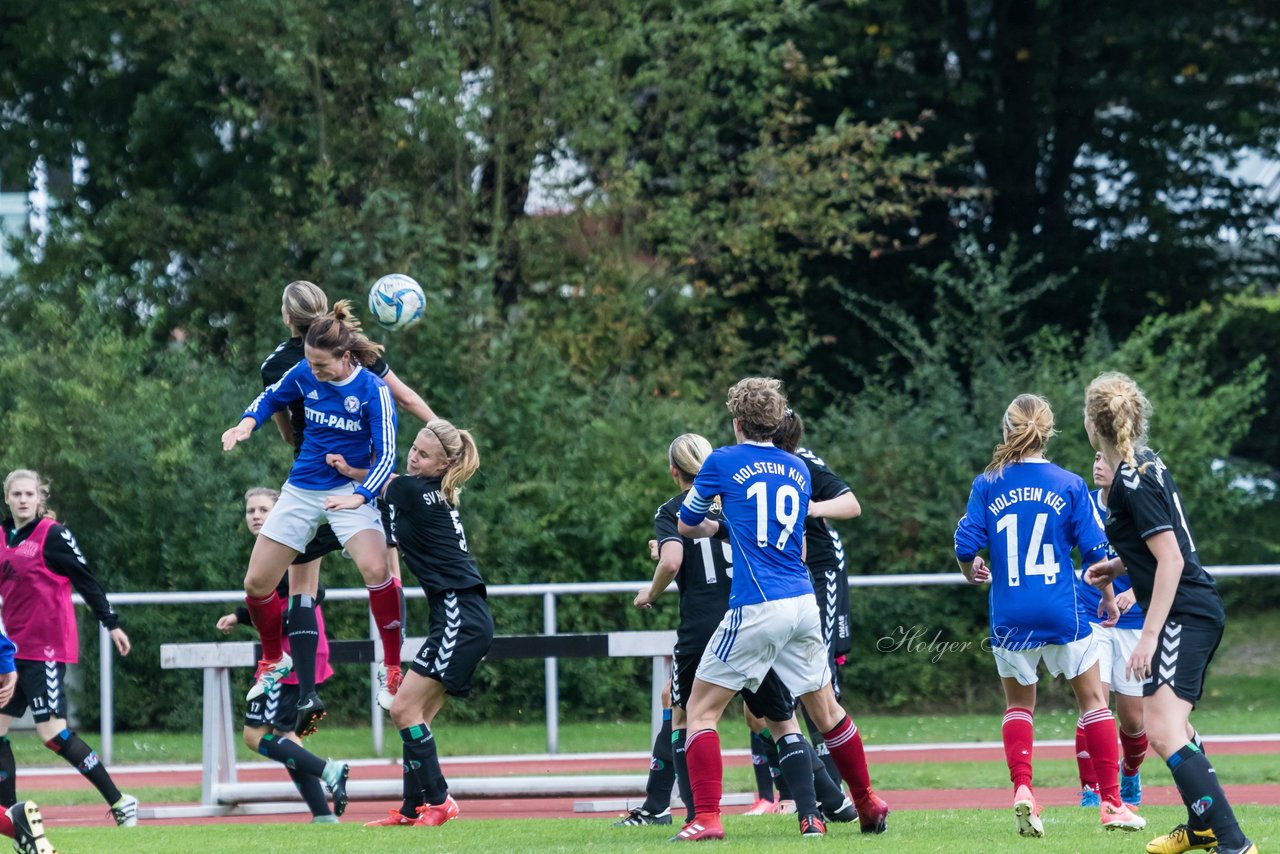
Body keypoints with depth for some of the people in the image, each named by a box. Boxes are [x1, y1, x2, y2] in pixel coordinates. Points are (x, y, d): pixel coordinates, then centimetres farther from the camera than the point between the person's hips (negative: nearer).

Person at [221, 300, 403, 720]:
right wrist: (247, 422, -5)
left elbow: (386, 455, -17)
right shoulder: (304, 374, -6)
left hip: (349, 491, -5)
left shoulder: (373, 390, -17)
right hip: (302, 490, 5)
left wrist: (360, 495, -31)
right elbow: (271, 398, 15)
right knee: (256, 583, 5)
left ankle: (393, 666, -14)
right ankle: (275, 660, 33)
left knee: (375, 568, -30)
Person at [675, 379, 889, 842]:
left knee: (701, 710, 2)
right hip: (804, 603, 5)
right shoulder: (798, 470, 14)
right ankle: (868, 804, 29)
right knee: (825, 710, 19)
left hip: (755, 608, -5)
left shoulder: (723, 462, 0)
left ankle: (706, 818, -10)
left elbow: (687, 525, 13)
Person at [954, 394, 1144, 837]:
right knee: (1093, 700, 10)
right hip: (1063, 612, -1)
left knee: (1019, 704, 17)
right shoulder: (1070, 485, -2)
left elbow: (966, 545, -4)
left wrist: (971, 573, 19)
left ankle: (1022, 788, -5)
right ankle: (1111, 803, 8)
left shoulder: (987, 485, -1)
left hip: (1009, 616, 1)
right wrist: (1108, 597, 13)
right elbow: (1095, 549, -3)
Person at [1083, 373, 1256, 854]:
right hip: (1199, 611, 10)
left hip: (1184, 613, -10)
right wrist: (1121, 566, 19)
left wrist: (1150, 635, -23)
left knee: (1162, 732, -20)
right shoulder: (1148, 464, 12)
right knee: (1172, 725, 26)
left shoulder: (1132, 481, -17)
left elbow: (1171, 560, -22)